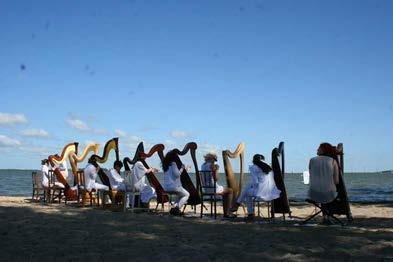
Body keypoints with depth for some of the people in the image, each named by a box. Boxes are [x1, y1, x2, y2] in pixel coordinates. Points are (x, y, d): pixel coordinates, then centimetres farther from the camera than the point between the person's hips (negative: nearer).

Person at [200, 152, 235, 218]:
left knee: (225, 191, 29)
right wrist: (217, 170, -4)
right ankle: (227, 213, 10)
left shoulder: (203, 165, 10)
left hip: (205, 188, 9)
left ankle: (226, 212, 27)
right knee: (230, 191, 12)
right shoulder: (212, 166, -16)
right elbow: (216, 179, -18)